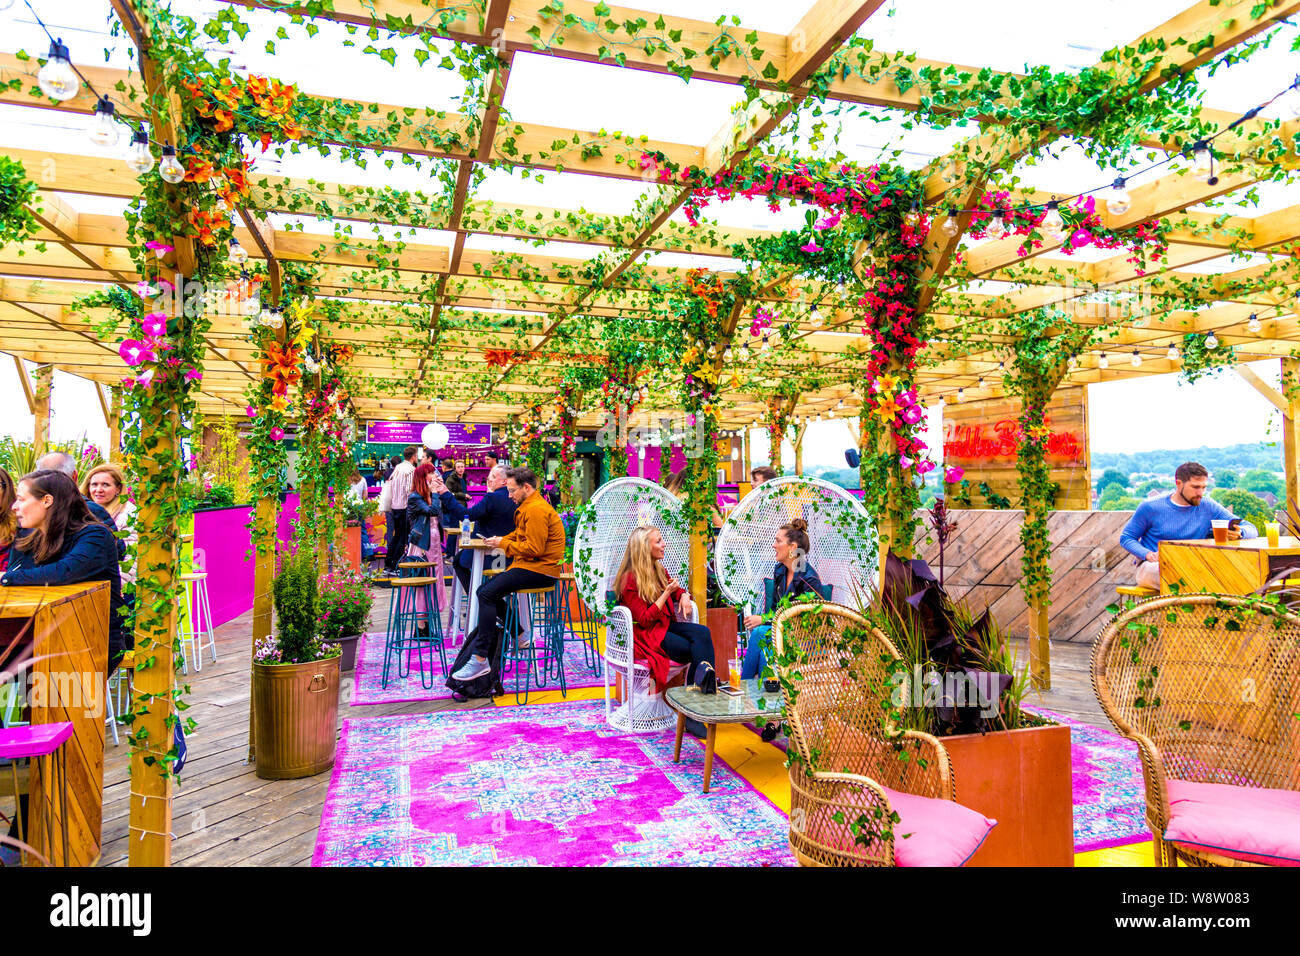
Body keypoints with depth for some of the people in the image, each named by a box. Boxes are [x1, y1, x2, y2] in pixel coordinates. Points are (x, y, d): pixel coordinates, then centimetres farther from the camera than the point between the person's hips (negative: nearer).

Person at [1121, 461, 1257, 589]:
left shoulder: (1208, 506, 6)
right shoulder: (1150, 508, -1)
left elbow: (1251, 529, 6)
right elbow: (1126, 538, 4)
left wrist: (1238, 533, -21)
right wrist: (1148, 555, -16)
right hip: (1152, 566, -3)